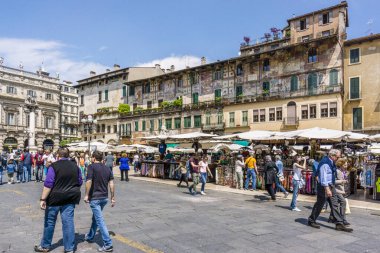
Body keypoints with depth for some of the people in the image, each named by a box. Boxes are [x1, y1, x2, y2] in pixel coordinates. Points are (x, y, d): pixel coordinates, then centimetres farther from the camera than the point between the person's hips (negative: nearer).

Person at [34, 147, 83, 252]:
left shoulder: (54, 166, -10)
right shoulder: (75, 166, 4)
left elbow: (48, 184, -15)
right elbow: (79, 182, 11)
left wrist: (43, 199, -12)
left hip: (55, 198, -3)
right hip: (70, 198, 4)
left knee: (49, 222, 13)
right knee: (68, 222, 6)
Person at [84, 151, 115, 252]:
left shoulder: (92, 167, -8)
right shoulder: (107, 168, 7)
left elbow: (89, 181, -18)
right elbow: (111, 183, 4)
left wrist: (86, 195, -9)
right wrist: (113, 197, 7)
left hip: (95, 197, -6)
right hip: (104, 197, 7)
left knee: (100, 220, -5)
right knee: (95, 217, 25)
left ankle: (108, 244, -8)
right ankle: (90, 236, 42)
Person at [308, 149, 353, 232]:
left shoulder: (331, 163, 11)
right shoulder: (325, 162, -18)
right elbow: (323, 176, -24)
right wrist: (327, 188, -28)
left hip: (331, 186, 9)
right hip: (324, 186, -9)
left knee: (335, 205, 6)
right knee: (319, 204, 2)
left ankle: (339, 224, 9)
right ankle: (311, 221, 16)